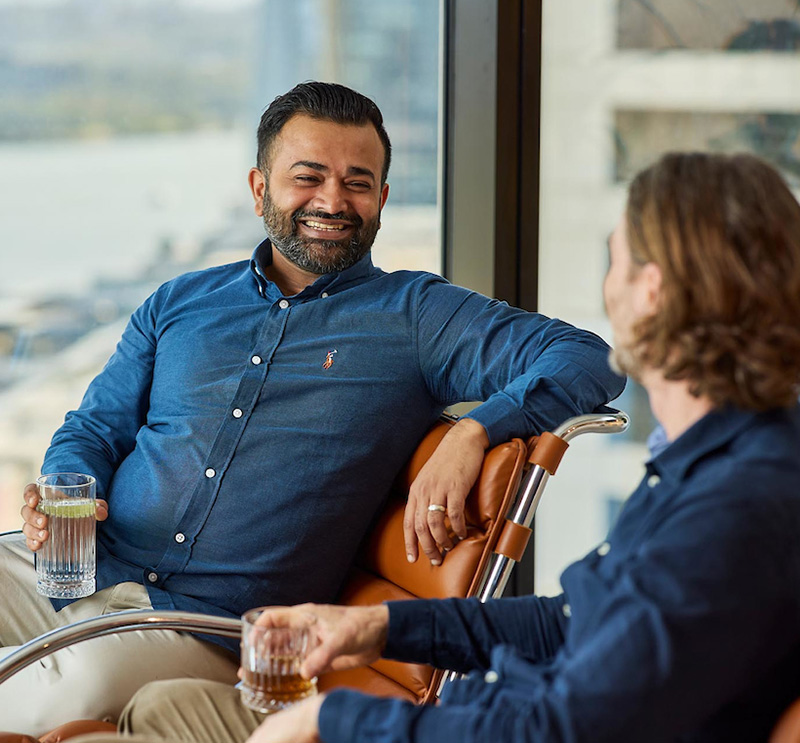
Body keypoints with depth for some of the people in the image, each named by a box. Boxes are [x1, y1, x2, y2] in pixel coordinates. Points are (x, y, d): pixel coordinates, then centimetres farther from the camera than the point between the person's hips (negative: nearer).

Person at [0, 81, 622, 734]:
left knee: (88, 676, -34)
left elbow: (587, 361, -3)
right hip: (71, 574, 3)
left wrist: (472, 435, -20)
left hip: (210, 625, -3)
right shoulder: (180, 304, 18)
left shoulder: (418, 316, 5)